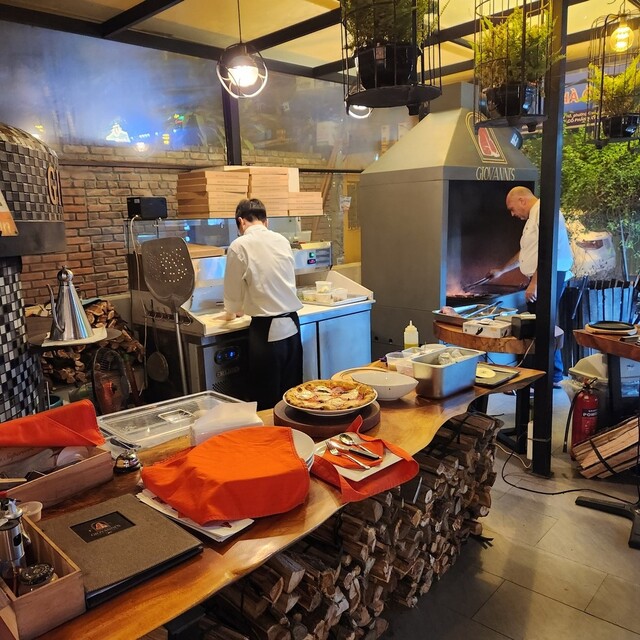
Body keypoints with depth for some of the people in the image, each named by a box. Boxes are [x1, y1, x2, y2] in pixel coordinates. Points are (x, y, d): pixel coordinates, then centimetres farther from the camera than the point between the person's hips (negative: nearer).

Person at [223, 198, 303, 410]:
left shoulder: (240, 246, -7)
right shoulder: (282, 240, 8)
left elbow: (233, 291, 2)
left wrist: (231, 312, 26)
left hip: (266, 329, -5)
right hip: (291, 325, 5)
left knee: (267, 402, 7)